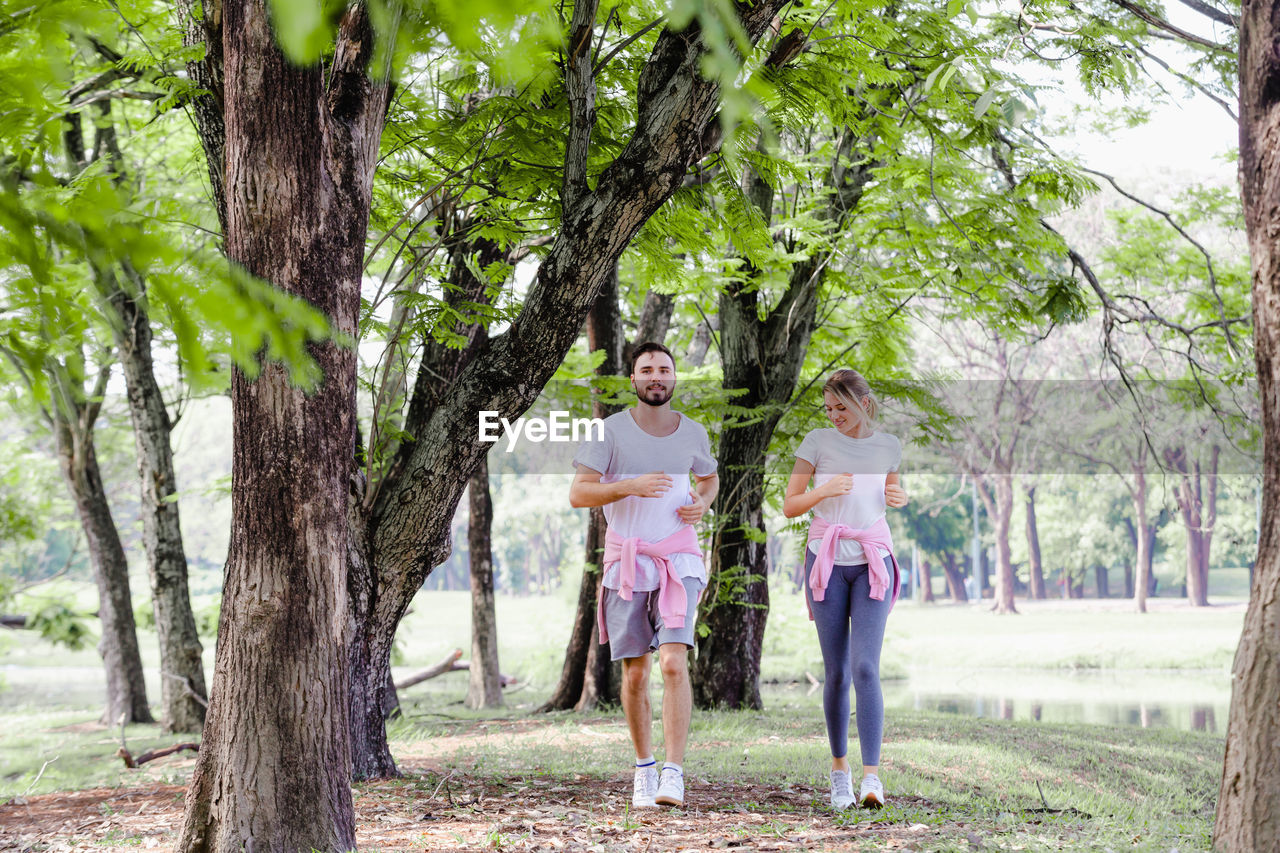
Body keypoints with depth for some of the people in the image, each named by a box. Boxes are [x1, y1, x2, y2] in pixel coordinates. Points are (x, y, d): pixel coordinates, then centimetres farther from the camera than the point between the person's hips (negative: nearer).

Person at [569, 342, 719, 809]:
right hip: (626, 560, 0)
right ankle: (644, 768, 23)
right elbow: (578, 493, -9)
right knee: (635, 674, 5)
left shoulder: (692, 432, 4)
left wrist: (701, 503, 1)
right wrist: (629, 486, -24)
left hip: (678, 558, 0)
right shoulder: (611, 431, -5)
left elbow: (709, 477, 24)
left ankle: (673, 775, -18)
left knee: (674, 663, -17)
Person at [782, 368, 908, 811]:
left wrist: (900, 498, 1)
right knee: (837, 673, 3)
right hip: (827, 562, 0)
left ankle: (871, 776, -18)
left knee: (865, 668, -14)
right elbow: (789, 506, 1)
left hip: (872, 562, 0)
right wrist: (825, 490, -17)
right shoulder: (818, 442, -1)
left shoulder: (888, 446, 6)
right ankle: (840, 768, 19)